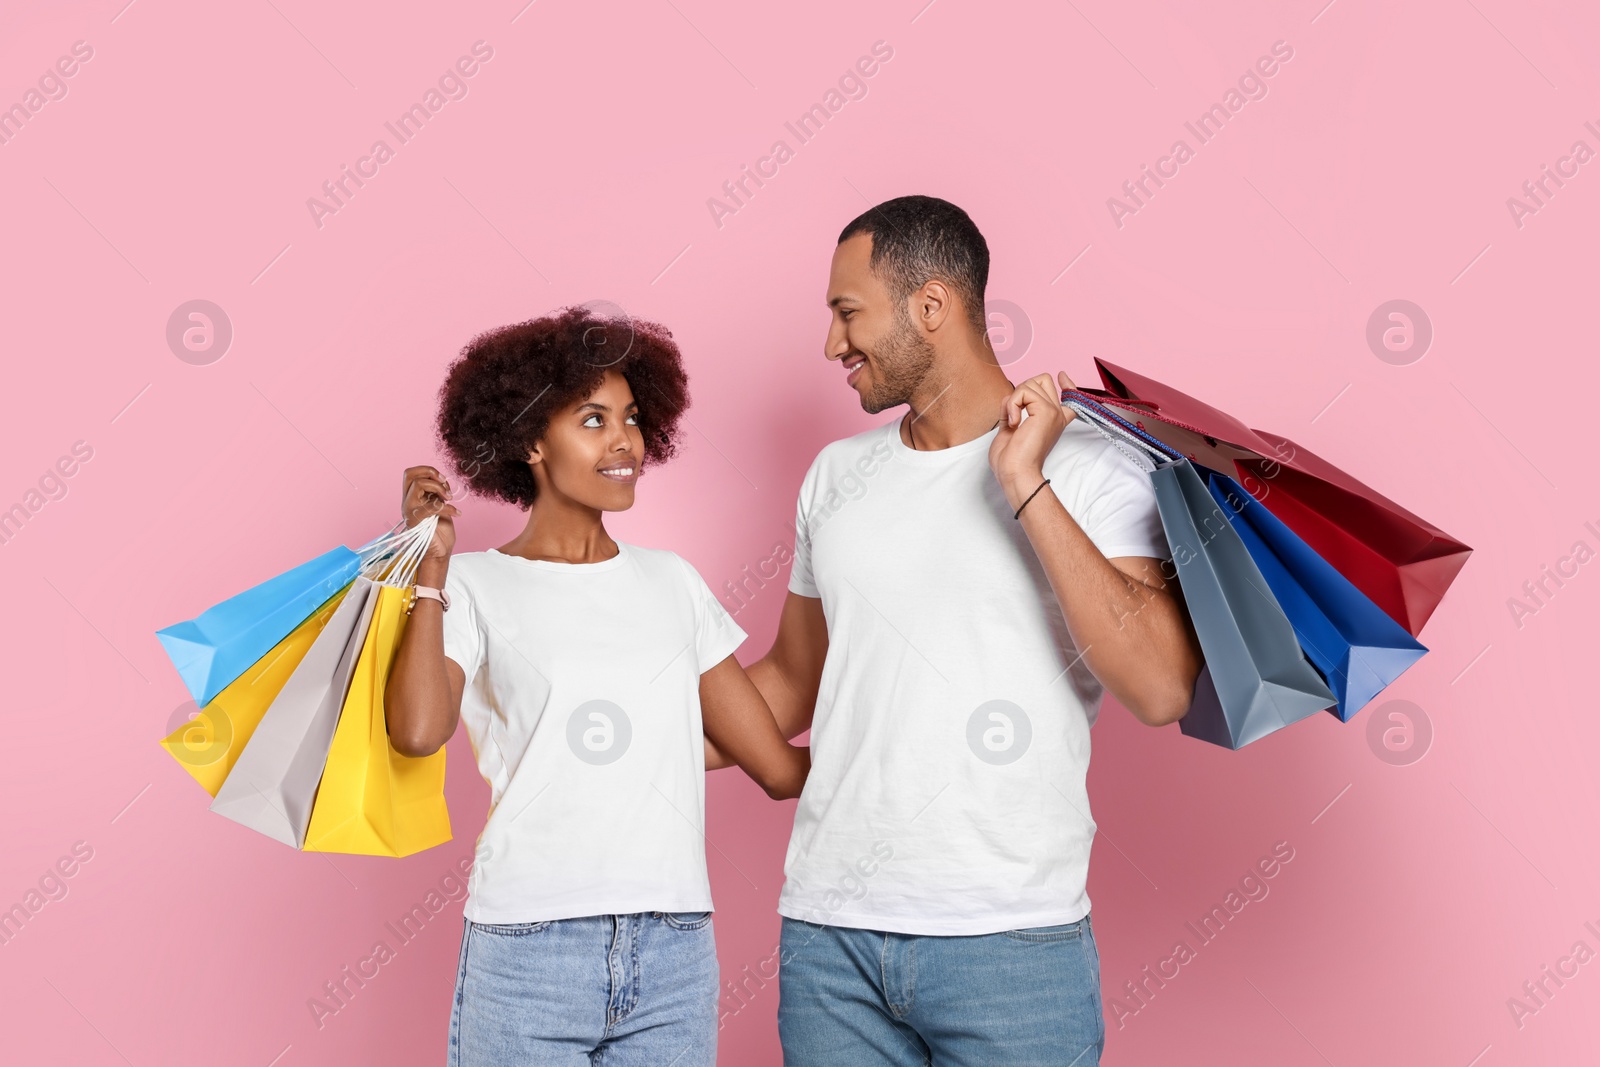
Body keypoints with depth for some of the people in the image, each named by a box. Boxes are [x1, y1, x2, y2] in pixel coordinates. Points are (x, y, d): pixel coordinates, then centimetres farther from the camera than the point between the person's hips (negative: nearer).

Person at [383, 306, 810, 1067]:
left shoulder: (672, 582, 11)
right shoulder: (475, 588, 2)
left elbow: (781, 768, 12)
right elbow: (417, 732, -17)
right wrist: (431, 566, -9)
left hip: (676, 955, 3)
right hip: (527, 949, -3)